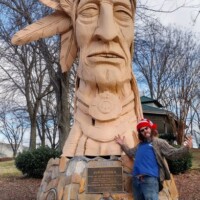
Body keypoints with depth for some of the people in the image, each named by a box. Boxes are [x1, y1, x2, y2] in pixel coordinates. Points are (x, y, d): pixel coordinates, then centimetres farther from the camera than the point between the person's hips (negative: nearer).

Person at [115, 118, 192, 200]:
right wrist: (123, 145, 33)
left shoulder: (159, 142, 4)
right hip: (136, 179, 7)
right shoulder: (140, 145, 25)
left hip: (150, 179, -7)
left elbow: (173, 153, -3)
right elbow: (131, 153, 40)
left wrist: (185, 148, -18)